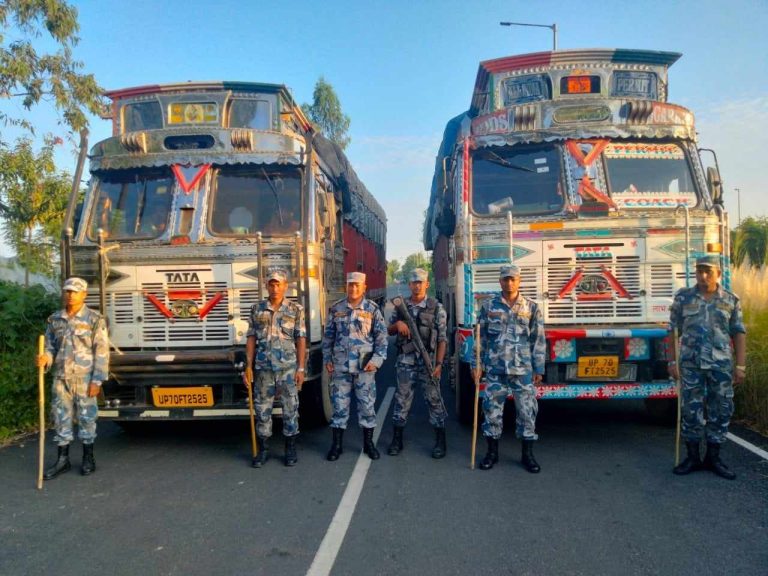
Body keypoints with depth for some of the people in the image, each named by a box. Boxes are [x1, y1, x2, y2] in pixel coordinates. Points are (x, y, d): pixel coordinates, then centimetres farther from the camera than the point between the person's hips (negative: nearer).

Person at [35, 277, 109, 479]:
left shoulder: (94, 319, -5)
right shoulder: (55, 319, 8)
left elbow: (102, 352, -6)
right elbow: (50, 347, 15)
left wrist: (97, 380, -11)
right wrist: (45, 358, -8)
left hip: (84, 379, -4)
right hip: (61, 378, 4)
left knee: (86, 417, 5)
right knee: (61, 418, 9)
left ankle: (88, 458, 20)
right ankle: (63, 459, 21)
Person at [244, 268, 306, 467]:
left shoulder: (296, 309, 1)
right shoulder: (257, 309, 7)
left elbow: (301, 340, -1)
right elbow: (251, 338, 7)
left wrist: (300, 368, -6)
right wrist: (248, 366, 0)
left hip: (288, 368, -2)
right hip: (263, 368, 2)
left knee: (290, 410, 5)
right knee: (262, 410, 7)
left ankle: (291, 450, 18)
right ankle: (263, 450, 20)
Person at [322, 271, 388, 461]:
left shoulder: (372, 309, -1)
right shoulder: (336, 309, 5)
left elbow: (381, 337, 0)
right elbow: (328, 337, 10)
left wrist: (377, 360, -9)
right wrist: (327, 359, 6)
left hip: (365, 366, -1)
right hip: (340, 366, 1)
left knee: (367, 405, 6)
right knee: (339, 405, 6)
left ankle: (368, 443, 20)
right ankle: (337, 444, 17)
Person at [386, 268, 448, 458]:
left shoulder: (436, 307, -2)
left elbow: (442, 339, -3)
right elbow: (389, 331, 15)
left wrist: (439, 363, -11)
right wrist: (397, 324, -8)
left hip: (428, 362, -2)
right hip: (405, 362, 3)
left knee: (434, 399, 4)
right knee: (402, 399, 8)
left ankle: (440, 441, 15)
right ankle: (397, 439, 18)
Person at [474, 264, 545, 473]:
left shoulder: (531, 307, 3)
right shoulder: (489, 306, 4)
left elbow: (538, 340, 4)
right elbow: (481, 338, 6)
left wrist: (538, 369, 1)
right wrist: (477, 364, 2)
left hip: (523, 370, 0)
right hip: (495, 369, 0)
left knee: (527, 410, 5)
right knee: (492, 409, 5)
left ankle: (528, 455, 19)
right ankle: (492, 452, 21)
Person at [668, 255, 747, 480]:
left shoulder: (731, 300, 5)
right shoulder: (683, 297, 3)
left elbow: (739, 333, 5)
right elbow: (674, 330, 3)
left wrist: (741, 366, -1)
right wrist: (672, 361, -1)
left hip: (721, 364, 1)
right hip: (691, 363, -1)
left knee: (721, 411, 6)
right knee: (691, 410, 2)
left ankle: (713, 458, 19)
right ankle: (692, 457, 15)